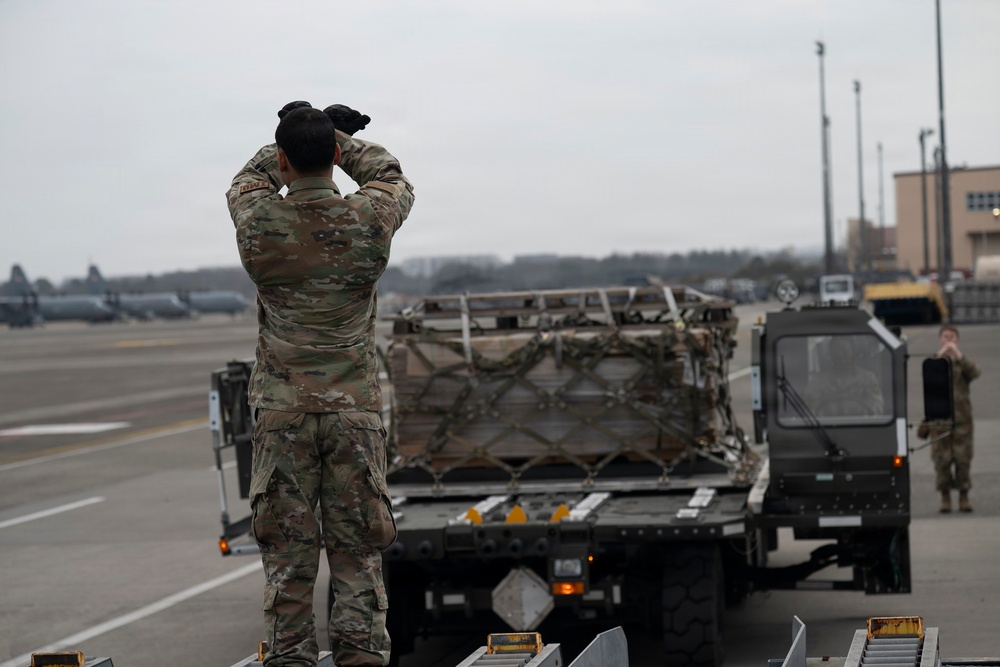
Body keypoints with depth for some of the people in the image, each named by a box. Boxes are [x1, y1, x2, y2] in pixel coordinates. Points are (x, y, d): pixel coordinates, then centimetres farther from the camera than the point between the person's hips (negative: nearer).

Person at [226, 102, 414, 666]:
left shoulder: (260, 224, -7)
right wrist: (342, 137, 30)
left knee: (287, 554, 3)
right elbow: (393, 177, 19)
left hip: (283, 412, 0)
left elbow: (251, 177, 17)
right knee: (358, 552, 4)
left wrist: (291, 141, 29)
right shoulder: (370, 219, -6)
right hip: (355, 409, 0)